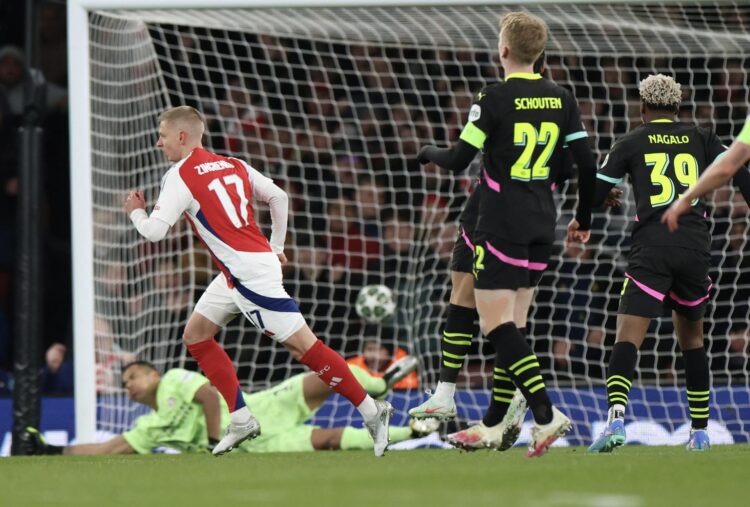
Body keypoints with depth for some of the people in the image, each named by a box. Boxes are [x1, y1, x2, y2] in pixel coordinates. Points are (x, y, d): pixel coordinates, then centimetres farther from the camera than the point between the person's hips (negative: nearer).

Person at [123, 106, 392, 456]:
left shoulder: (179, 177, -10)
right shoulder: (232, 166, 13)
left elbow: (154, 231, -14)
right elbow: (279, 197, 14)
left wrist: (136, 212, 8)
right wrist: (276, 247, 22)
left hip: (251, 274, -9)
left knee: (302, 346, -7)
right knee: (195, 334, 13)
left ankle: (372, 411, -5)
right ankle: (241, 421, 10)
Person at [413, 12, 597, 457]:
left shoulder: (495, 99, -11)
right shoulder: (562, 99, 5)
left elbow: (459, 160, -11)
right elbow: (587, 164, 5)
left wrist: (431, 153, 12)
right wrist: (584, 220, 19)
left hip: (502, 227, -6)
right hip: (543, 227, 6)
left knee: (496, 324, -8)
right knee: (513, 324, 12)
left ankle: (546, 413, -23)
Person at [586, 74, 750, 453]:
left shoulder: (631, 143, 9)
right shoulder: (700, 139, 14)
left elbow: (593, 194, 9)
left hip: (651, 249, -3)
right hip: (695, 248, 3)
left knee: (627, 337, -10)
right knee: (691, 337, 20)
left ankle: (616, 418, -33)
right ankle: (699, 432, 21)